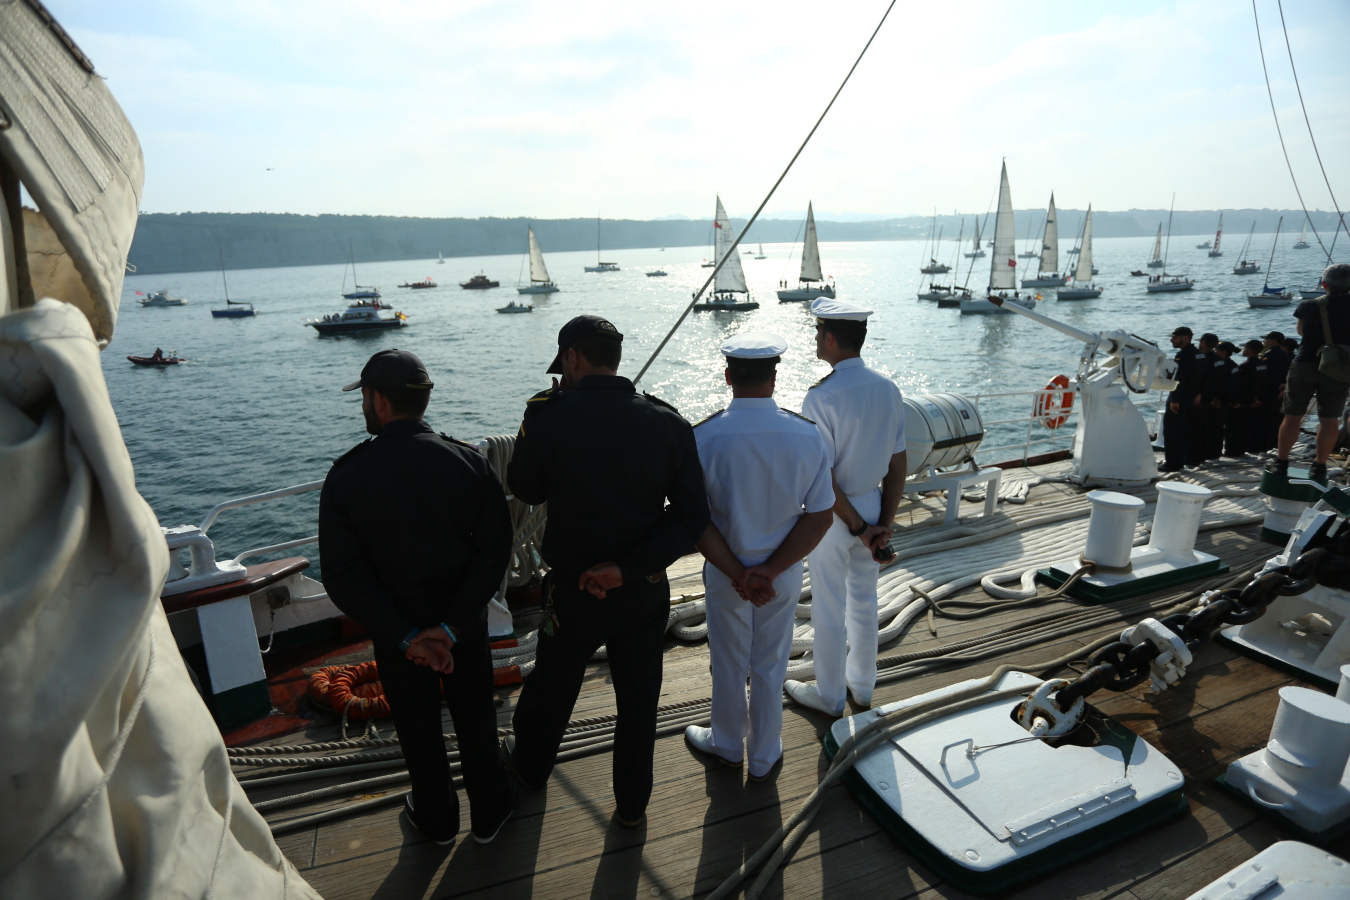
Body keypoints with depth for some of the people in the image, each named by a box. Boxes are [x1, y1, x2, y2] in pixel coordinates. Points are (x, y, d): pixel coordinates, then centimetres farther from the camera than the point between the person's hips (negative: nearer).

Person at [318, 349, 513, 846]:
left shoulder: (346, 476, -17)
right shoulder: (469, 462, -15)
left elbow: (342, 575, -18)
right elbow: (494, 549, -18)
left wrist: (404, 636, -17)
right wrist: (452, 625, -18)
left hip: (395, 630, 0)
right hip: (464, 620, 1)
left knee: (418, 728, 21)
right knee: (475, 718, 20)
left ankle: (436, 820, 43)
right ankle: (488, 812, 39)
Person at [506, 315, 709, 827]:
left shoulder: (548, 416, -18)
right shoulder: (668, 424, -10)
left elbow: (525, 490, -2)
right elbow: (692, 516, -13)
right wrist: (630, 567, -16)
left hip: (572, 593, -1)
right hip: (645, 594, 1)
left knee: (551, 689, 26)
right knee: (639, 703, 21)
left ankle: (527, 772, 53)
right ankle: (632, 805, 39)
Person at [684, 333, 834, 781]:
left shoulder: (703, 437, -20)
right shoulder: (807, 435, -14)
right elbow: (821, 516, -11)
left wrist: (737, 575, -13)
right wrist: (770, 569, -13)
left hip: (725, 573, -1)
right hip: (785, 572, 2)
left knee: (729, 665, 21)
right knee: (770, 667, 20)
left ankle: (727, 744, 46)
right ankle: (764, 757, 40)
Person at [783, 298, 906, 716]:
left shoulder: (821, 397, -24)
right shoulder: (888, 389, -3)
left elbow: (823, 478, -23)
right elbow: (898, 467, -1)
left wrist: (857, 528, -12)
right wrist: (884, 523, 1)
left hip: (833, 514, -6)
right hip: (873, 505, 7)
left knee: (829, 608, 12)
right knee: (864, 600, 23)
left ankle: (829, 695, 32)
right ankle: (862, 685, 42)